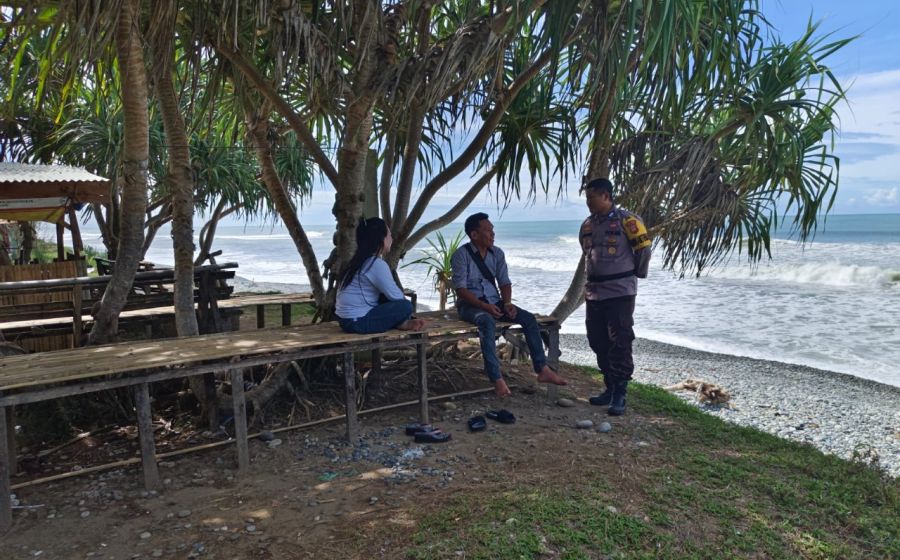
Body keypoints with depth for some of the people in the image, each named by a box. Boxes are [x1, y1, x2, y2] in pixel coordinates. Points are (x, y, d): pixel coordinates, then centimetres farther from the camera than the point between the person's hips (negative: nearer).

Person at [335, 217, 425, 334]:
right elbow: (396, 296, -12)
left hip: (347, 319, 10)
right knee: (406, 306, -16)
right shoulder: (377, 264, -17)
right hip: (357, 322, -10)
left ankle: (402, 323, 2)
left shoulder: (361, 261, 12)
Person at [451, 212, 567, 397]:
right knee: (488, 322, -38)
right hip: (470, 305, -6)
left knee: (528, 318, -12)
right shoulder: (462, 255, -11)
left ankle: (542, 370, -7)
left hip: (494, 302, 6)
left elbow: (504, 282, 9)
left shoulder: (497, 253, 7)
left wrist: (507, 303, -11)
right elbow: (460, 289, -16)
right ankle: (497, 379, -39)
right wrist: (485, 306, -25)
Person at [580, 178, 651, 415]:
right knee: (599, 343, 11)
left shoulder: (626, 221, -9)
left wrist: (635, 274, 4)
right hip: (594, 293, 7)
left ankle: (620, 395, -1)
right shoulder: (587, 225, 11)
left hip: (620, 293, -7)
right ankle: (610, 388, 24)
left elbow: (644, 249, -6)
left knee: (619, 344, -6)